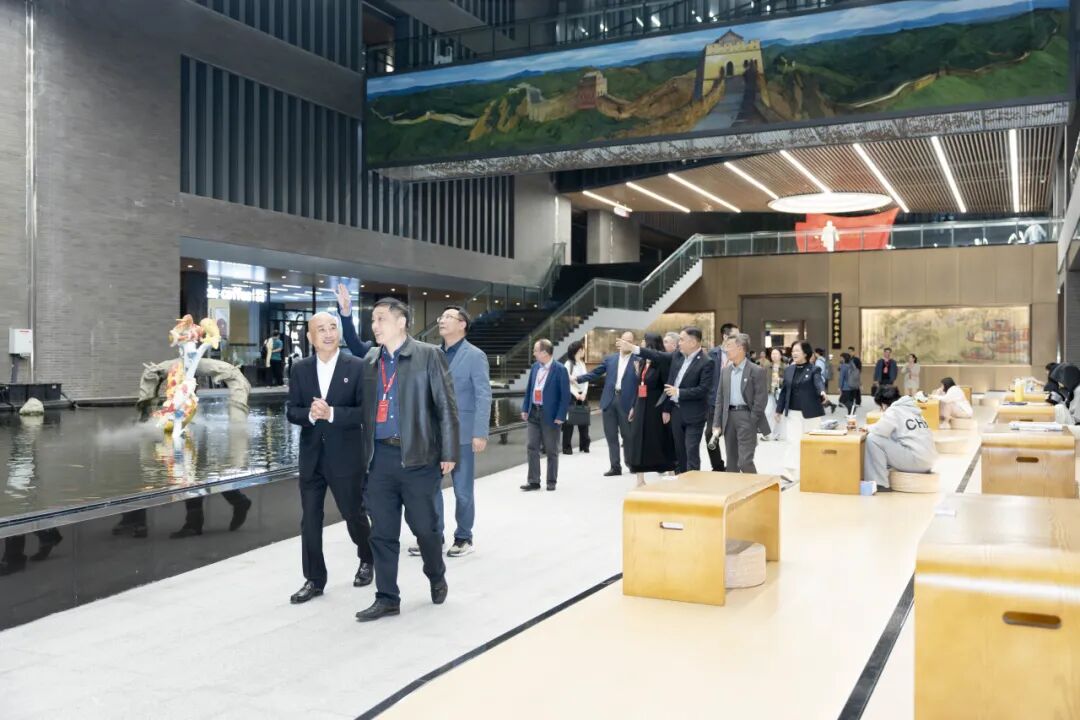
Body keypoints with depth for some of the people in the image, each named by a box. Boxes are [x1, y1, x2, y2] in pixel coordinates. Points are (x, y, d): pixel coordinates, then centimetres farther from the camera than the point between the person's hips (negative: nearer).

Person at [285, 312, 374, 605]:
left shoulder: (357, 367, -7)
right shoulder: (300, 369, 4)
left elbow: (365, 411, -12)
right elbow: (291, 411, 2)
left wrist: (332, 413, -24)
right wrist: (310, 414, -19)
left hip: (346, 455, -3)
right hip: (311, 456, 3)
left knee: (353, 514, 11)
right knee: (310, 519, 6)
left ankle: (368, 559, 38)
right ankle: (314, 580, 17)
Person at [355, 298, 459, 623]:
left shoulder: (429, 355, -3)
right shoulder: (370, 360, 12)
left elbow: (446, 406, -5)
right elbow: (365, 408, 14)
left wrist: (448, 453, -8)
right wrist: (365, 453, 9)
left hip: (417, 457, -4)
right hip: (380, 457, 4)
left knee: (425, 527, 6)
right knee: (382, 533, 6)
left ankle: (437, 578, 32)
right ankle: (387, 598, 17)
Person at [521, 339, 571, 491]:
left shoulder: (560, 370, -11)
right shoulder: (535, 367, 6)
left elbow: (565, 395, -12)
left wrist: (560, 416, -16)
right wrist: (525, 409, 7)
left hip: (550, 414, -5)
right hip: (534, 412, 5)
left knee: (551, 450, 6)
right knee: (532, 447, 4)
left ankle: (551, 481, 18)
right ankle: (533, 481, 10)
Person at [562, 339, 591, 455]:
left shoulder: (583, 364, 12)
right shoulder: (568, 364, -6)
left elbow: (586, 380, 7)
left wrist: (584, 393, -7)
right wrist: (576, 394, -17)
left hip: (583, 395, 6)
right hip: (571, 395, -6)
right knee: (569, 421, -6)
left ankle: (584, 445, 16)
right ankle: (567, 447, -2)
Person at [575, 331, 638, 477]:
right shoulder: (609, 359, 10)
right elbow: (595, 374, 11)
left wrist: (636, 407, -11)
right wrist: (578, 378, -5)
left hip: (626, 402, -3)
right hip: (609, 401, 3)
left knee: (627, 435, 7)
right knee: (611, 436, 5)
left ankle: (631, 463, 24)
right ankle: (615, 466, 11)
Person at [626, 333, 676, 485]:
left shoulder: (662, 362, -11)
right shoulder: (643, 363, 11)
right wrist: (634, 406, 15)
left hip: (656, 408, -7)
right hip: (641, 407, 7)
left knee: (660, 443, 1)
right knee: (638, 442, 6)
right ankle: (640, 481, 12)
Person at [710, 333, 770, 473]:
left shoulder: (757, 371, -6)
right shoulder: (725, 371, 12)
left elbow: (761, 400, -9)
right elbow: (719, 399, 12)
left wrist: (751, 422, -13)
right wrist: (717, 424, 5)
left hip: (746, 416, -6)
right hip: (729, 417, 6)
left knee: (745, 461, -12)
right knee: (731, 462, 10)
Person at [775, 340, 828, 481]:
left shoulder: (814, 369, -4)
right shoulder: (789, 370, 10)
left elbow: (819, 382, -23)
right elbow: (784, 390, 14)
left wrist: (822, 392, -46)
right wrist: (779, 409, 12)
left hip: (809, 413, -4)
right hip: (792, 413, 4)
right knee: (793, 442, 0)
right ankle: (793, 472, 3)